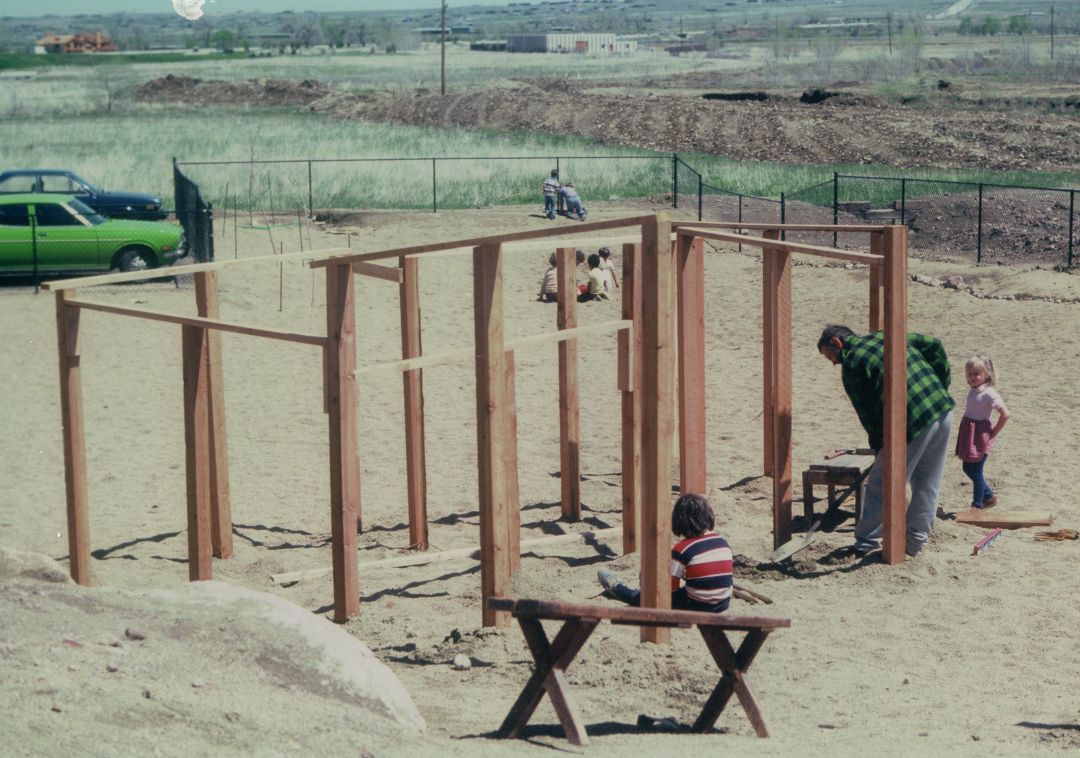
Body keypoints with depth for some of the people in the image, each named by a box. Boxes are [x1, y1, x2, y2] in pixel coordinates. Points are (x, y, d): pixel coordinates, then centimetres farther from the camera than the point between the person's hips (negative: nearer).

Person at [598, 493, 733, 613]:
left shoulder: (682, 549, -15)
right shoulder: (723, 542, 3)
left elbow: (671, 587, -12)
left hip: (696, 607, -6)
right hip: (724, 604, 6)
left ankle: (616, 589, 40)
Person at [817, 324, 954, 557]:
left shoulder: (851, 365, -1)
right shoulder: (886, 337, 19)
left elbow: (867, 413, 0)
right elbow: (935, 347, 17)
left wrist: (879, 448, 10)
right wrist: (941, 387, 17)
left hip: (913, 422, -7)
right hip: (943, 411, 7)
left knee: (881, 486, 6)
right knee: (927, 484, 16)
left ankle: (866, 542, 13)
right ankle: (916, 540, 22)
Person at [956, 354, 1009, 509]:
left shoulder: (989, 393, -19)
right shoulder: (973, 390, 6)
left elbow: (1005, 414, -21)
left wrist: (993, 433, -12)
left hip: (979, 437, -9)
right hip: (968, 433, 9)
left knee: (975, 471, 0)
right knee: (968, 468, 16)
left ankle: (977, 504, 14)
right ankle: (988, 496, 32)